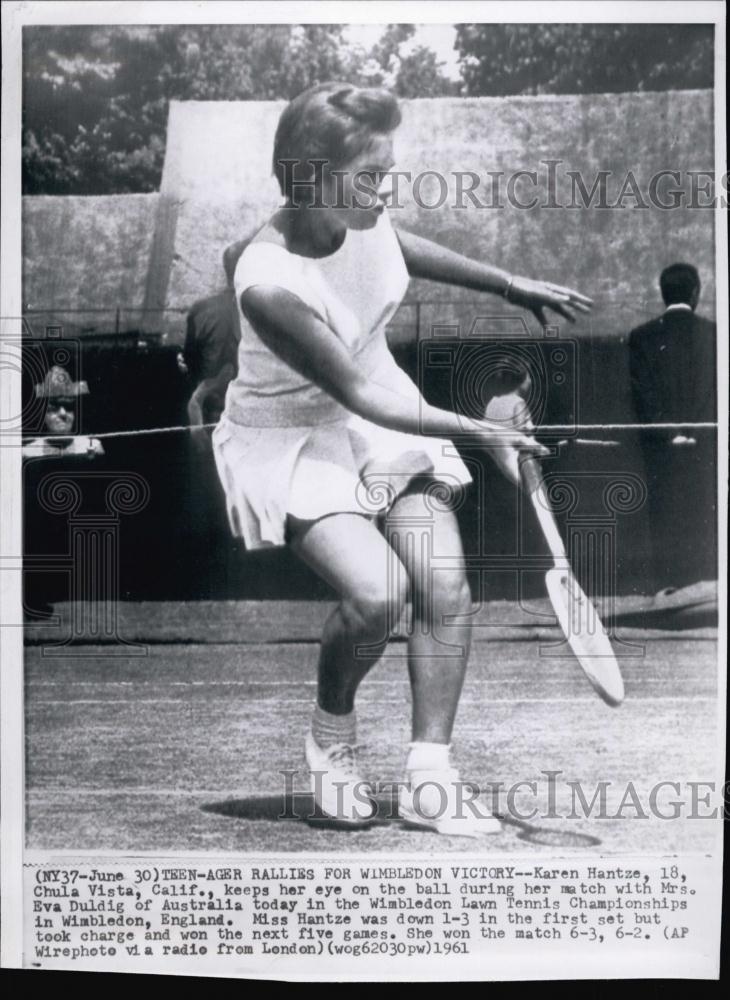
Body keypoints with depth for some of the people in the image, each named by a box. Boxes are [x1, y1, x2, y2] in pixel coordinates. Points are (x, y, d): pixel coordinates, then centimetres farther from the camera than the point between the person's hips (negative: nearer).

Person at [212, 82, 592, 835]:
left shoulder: (365, 220, -10)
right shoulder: (268, 285, -30)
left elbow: (405, 250, 16)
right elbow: (357, 395, -23)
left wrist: (507, 284, 18)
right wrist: (475, 430, -21)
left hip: (384, 422, 6)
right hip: (292, 442, -6)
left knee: (446, 589, -10)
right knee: (377, 591, -27)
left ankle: (428, 779, 2)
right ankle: (331, 731, 6)